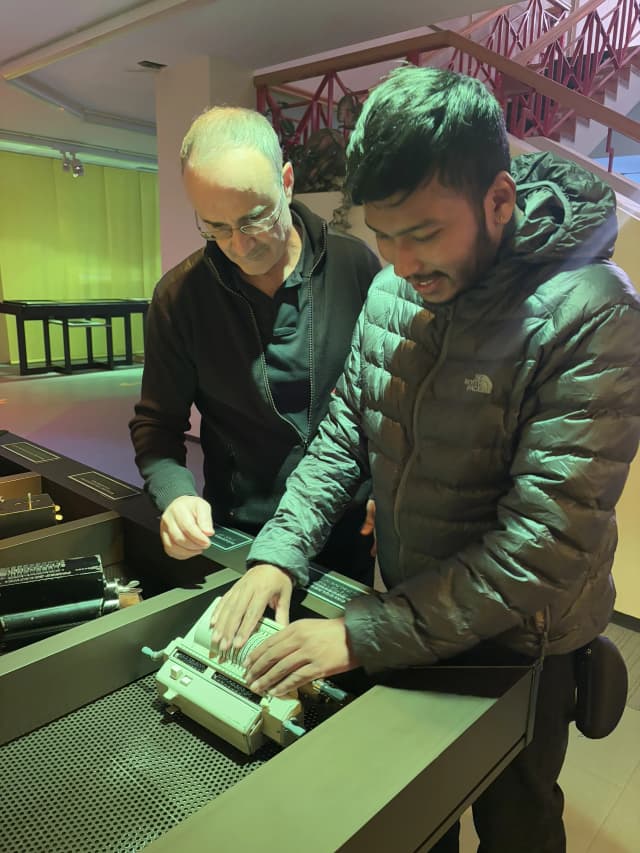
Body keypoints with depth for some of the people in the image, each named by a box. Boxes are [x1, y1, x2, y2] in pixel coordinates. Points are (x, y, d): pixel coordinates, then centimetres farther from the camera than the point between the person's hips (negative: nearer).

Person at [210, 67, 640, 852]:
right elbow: (344, 433, -1)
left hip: (516, 641, -4)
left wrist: (362, 636, -28)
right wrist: (276, 555, -12)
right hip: (407, 618, 5)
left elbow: (546, 544, -30)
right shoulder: (391, 288, -7)